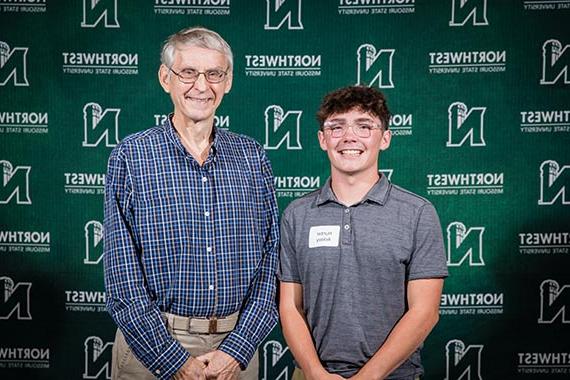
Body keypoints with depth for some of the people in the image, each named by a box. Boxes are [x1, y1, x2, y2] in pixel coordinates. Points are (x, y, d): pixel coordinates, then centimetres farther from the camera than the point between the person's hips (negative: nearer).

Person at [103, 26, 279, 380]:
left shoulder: (252, 157, 1)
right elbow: (123, 275, -9)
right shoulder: (130, 157, -7)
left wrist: (236, 349, -10)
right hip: (150, 344, -2)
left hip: (238, 342, 2)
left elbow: (270, 260, -1)